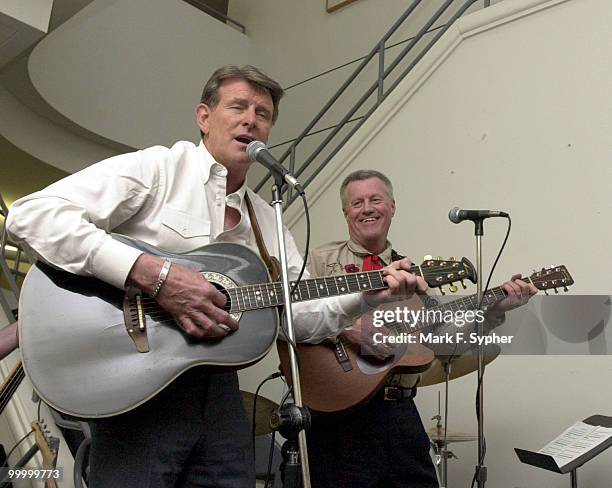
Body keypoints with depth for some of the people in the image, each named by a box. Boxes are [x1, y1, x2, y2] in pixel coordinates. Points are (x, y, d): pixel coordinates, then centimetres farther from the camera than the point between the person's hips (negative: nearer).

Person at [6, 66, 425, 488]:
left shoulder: (268, 221, 13)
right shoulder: (156, 168, -5)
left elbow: (301, 317, 15)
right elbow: (31, 215, -17)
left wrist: (370, 293, -2)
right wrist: (155, 275, -25)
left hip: (219, 386, 6)